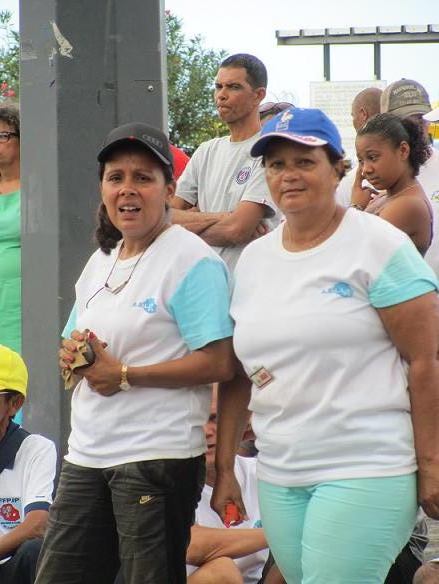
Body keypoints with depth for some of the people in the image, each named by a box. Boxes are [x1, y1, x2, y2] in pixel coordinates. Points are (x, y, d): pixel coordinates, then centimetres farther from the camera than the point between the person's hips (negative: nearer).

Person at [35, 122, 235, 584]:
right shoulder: (101, 260, 16)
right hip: (86, 453, 8)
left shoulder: (190, 259, -10)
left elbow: (219, 364, -18)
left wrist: (125, 376, -16)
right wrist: (71, 355, 1)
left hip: (158, 455, -8)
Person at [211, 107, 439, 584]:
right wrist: (224, 469, 12)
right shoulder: (253, 258, 12)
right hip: (278, 477, 6)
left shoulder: (378, 245, -5)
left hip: (364, 471, -6)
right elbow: (236, 375, 16)